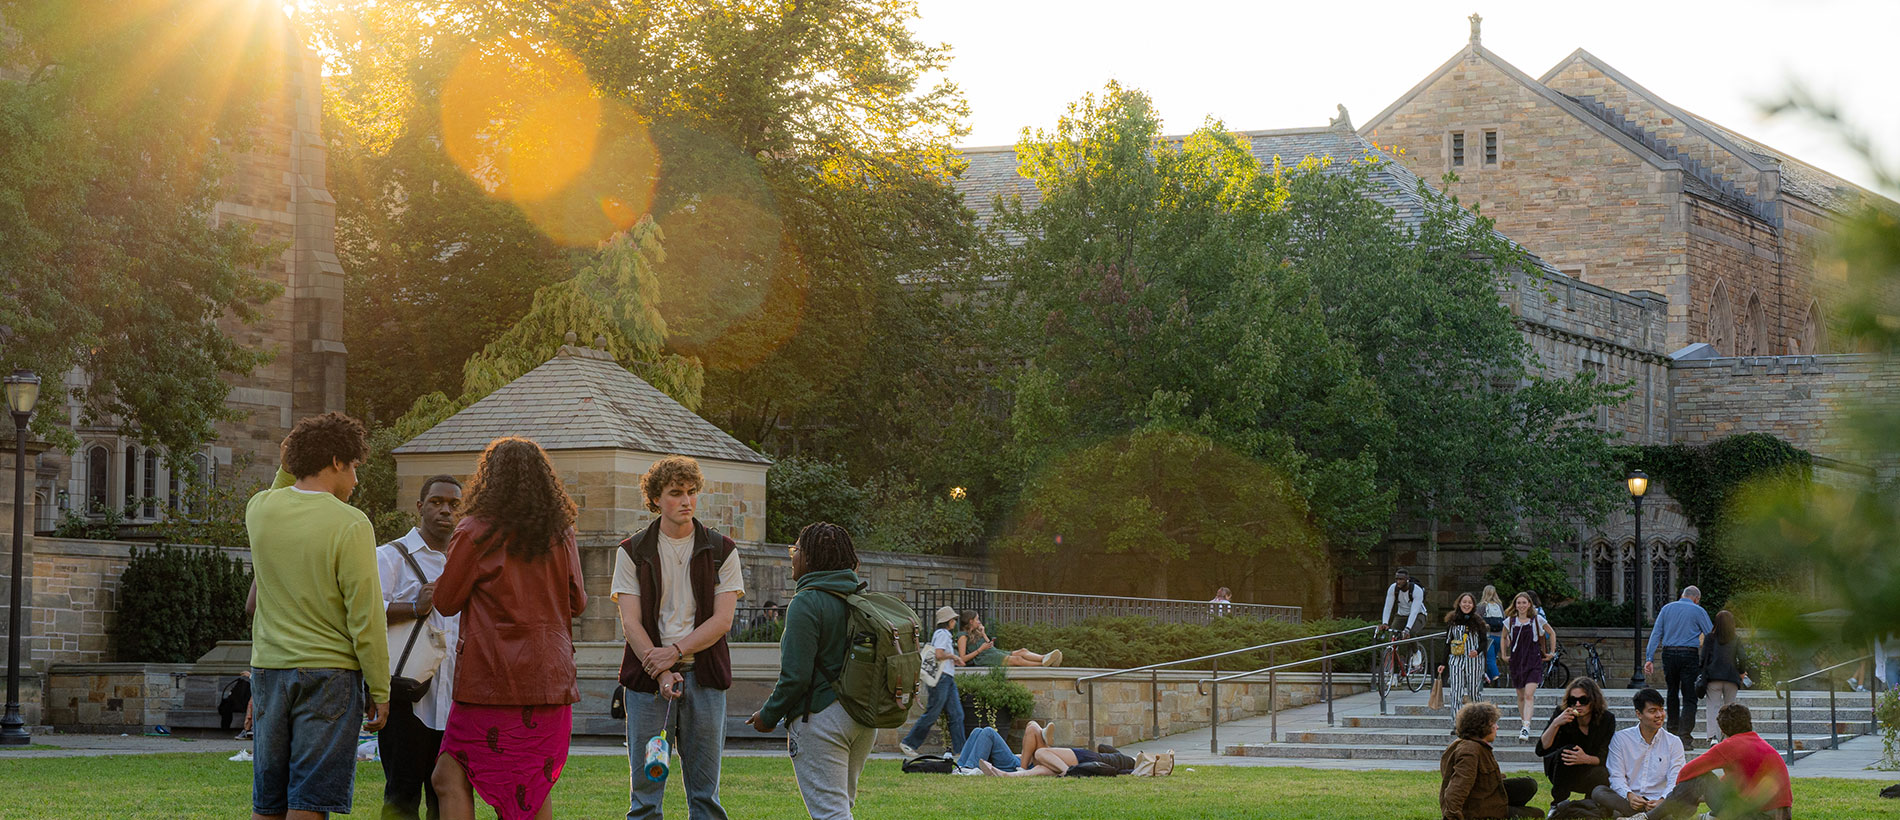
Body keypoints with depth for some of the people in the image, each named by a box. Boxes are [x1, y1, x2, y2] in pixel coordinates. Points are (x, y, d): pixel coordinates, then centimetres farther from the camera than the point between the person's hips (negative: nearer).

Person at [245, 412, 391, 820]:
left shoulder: (260, 508, 3)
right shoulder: (350, 525, -12)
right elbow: (366, 618, -12)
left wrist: (290, 464, 19)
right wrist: (380, 691, -5)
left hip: (269, 667, 5)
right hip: (328, 671, -5)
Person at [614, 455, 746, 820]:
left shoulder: (721, 551, 7)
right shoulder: (632, 553, 6)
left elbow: (722, 620, 0)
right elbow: (630, 622, -2)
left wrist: (675, 651, -14)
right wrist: (661, 672, -15)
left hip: (703, 677, 1)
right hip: (648, 679, -1)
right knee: (645, 791, -1)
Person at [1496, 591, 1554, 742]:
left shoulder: (1537, 620, -2)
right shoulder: (1510, 622, 4)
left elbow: (1552, 634, 13)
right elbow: (1504, 638, 22)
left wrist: (1552, 653, 11)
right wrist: (1503, 655, 16)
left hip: (1534, 661, -3)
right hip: (1516, 660, 3)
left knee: (1529, 695, -16)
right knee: (1521, 696, 11)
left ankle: (1526, 728, -23)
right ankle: (1522, 720, 30)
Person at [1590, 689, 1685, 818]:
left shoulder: (1673, 743, 10)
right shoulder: (1620, 739, 8)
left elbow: (1675, 781, -1)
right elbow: (1616, 777, 0)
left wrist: (1662, 800, -23)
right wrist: (1629, 795, -23)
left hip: (1657, 802, 0)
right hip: (1627, 800, 1)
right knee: (1598, 792, -30)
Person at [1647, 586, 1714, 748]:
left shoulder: (1667, 608, 10)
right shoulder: (1698, 611, 1)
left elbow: (1655, 634, 6)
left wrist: (1649, 658, 4)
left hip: (1669, 655, 4)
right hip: (1689, 654, -4)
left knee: (1672, 693, 18)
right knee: (1689, 697, -2)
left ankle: (1673, 731, 27)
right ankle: (1684, 736, -12)